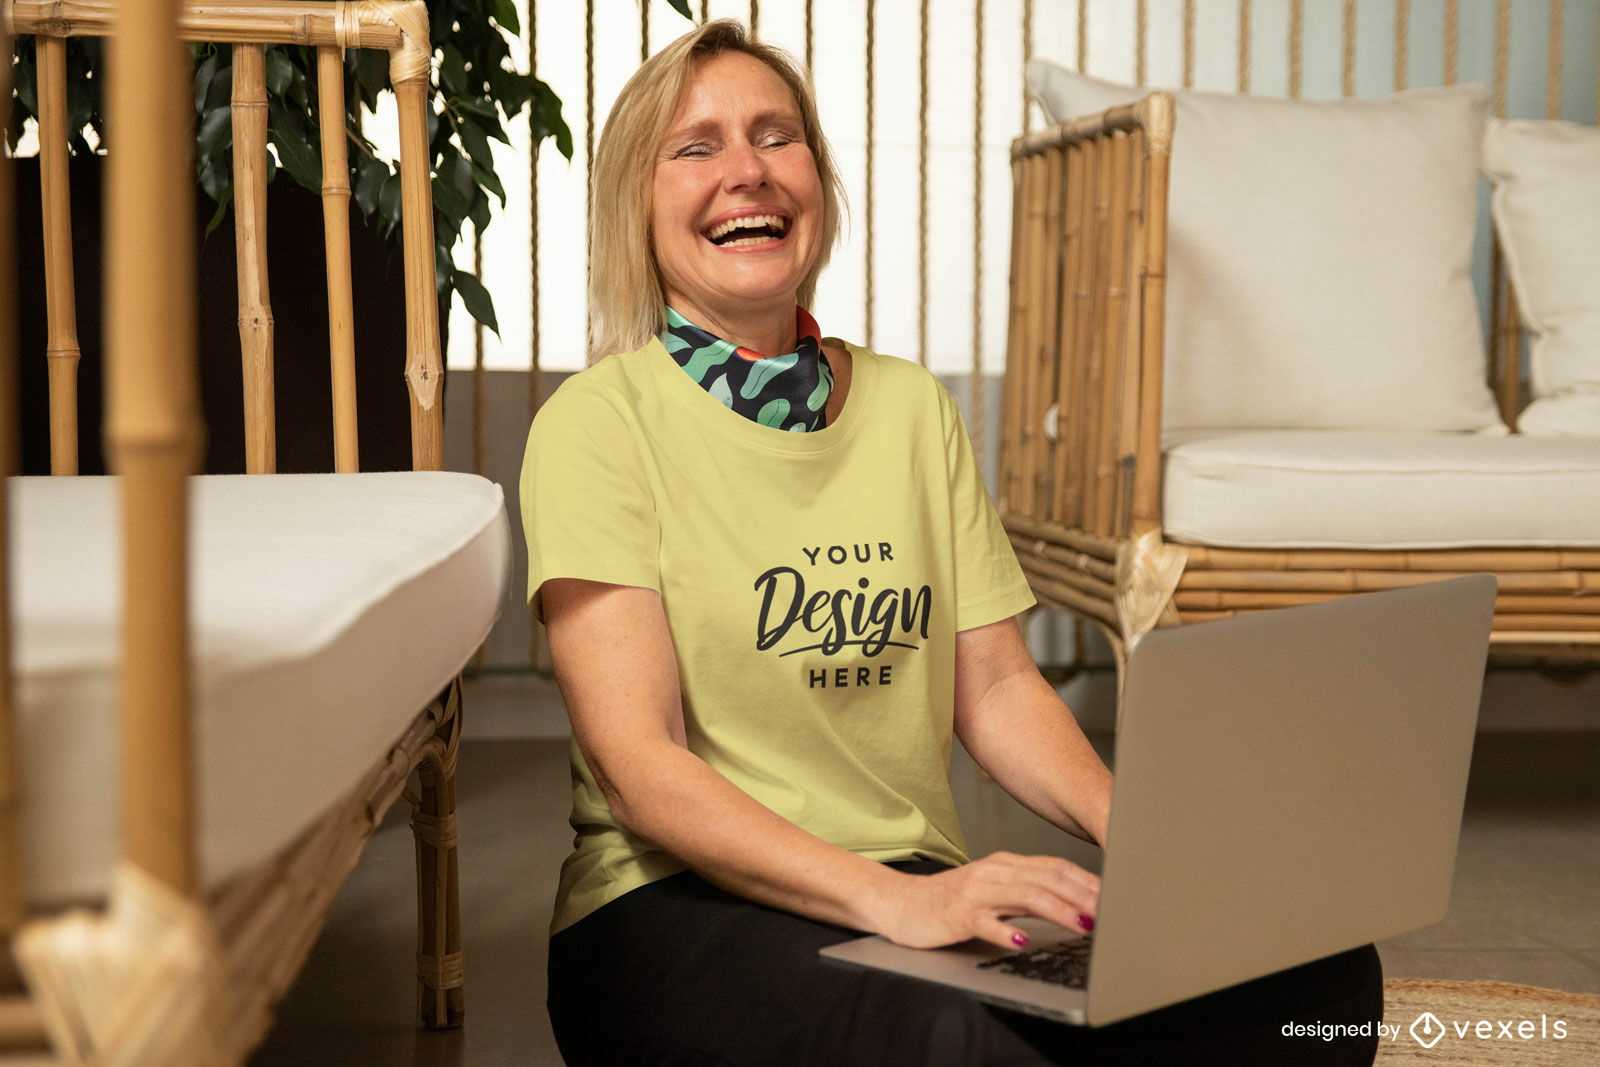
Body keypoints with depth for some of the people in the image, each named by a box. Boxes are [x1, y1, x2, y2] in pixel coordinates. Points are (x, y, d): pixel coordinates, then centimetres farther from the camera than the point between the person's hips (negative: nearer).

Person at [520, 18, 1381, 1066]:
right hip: (678, 906, -5)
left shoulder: (913, 407, 14)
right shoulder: (597, 422, -4)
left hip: (926, 889, 6)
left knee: (1321, 973, -19)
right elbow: (638, 762, -13)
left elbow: (996, 686, 12)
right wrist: (892, 901, -26)